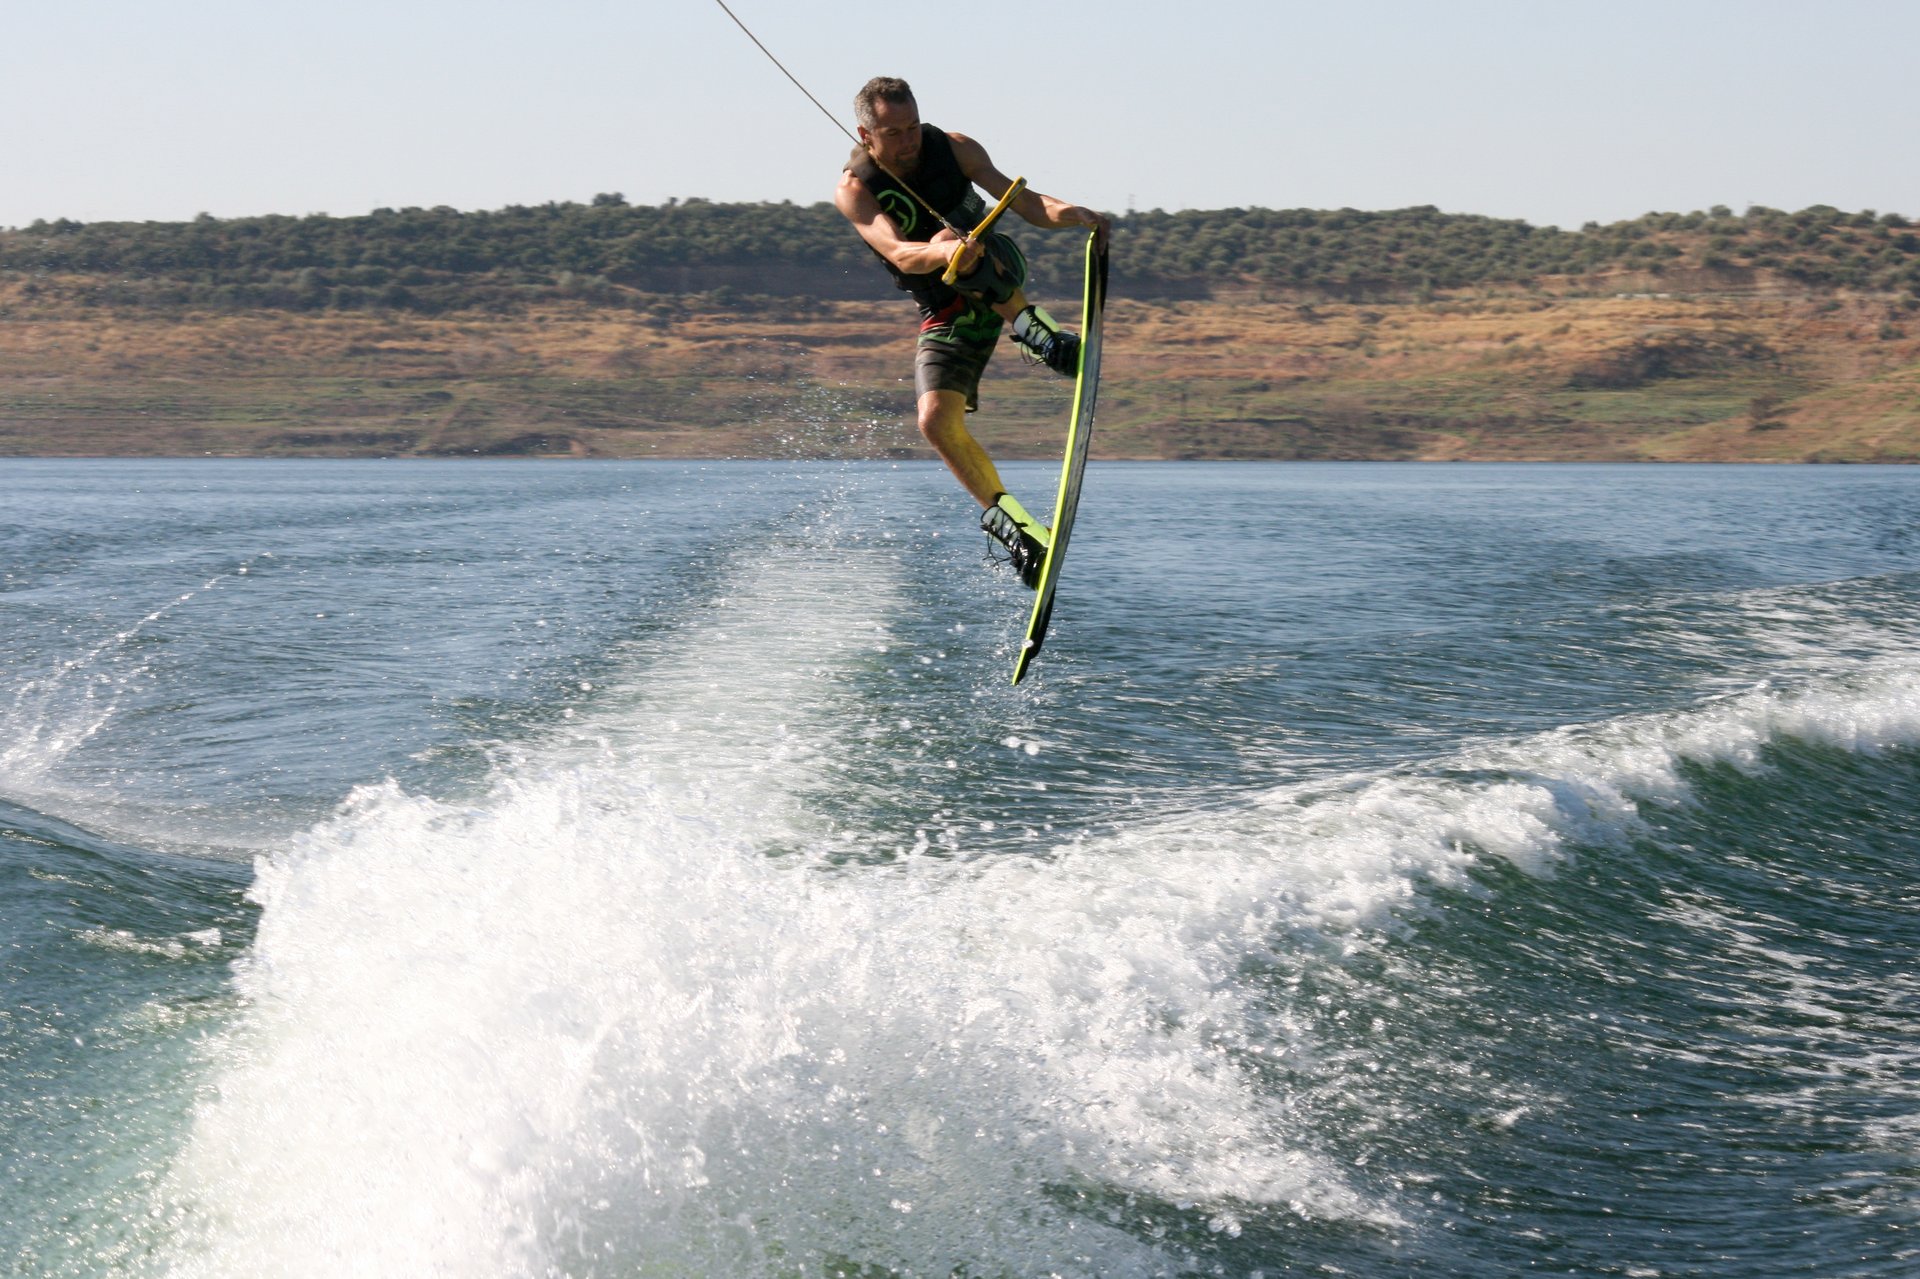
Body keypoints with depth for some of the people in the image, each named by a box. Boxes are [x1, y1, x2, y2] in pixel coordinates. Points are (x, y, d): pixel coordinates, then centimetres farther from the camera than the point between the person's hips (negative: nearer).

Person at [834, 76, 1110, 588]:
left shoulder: (952, 148, -7)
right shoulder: (854, 190, -15)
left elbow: (1021, 200, -11)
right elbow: (900, 254, -31)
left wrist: (1067, 214, -32)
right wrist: (940, 253, -53)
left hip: (1004, 283, 0)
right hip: (947, 313, 0)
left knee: (968, 244, -34)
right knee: (936, 420, -20)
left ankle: (1035, 330, -34)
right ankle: (1010, 521, -13)